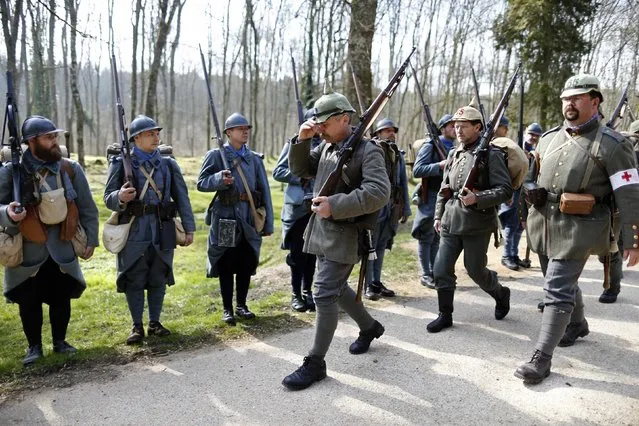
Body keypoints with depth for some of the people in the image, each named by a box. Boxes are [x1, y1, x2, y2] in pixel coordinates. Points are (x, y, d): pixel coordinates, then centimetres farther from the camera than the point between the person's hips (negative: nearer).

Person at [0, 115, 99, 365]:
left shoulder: (71, 169, -3)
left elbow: (87, 209, 4)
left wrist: (91, 240, 4)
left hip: (62, 249, 2)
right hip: (27, 251, -2)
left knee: (61, 297, 11)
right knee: (29, 300, 8)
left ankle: (60, 341, 30)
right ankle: (34, 346, 26)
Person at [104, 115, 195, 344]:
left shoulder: (168, 164, 8)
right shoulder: (121, 163, 0)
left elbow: (182, 197, 7)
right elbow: (108, 198, -1)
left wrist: (189, 228, 3)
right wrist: (120, 198, -25)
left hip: (162, 231, 3)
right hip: (134, 231, -2)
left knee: (159, 279, 10)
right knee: (134, 280, 4)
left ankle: (155, 322, 24)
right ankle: (137, 326, 18)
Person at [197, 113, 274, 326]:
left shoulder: (254, 158, 11)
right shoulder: (216, 155, 1)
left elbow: (265, 191, 9)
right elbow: (201, 183, -2)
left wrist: (268, 223, 5)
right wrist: (220, 179, -22)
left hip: (250, 219, 3)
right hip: (225, 218, -3)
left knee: (246, 264, 9)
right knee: (226, 265, 4)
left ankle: (241, 305, 25)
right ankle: (227, 309, 16)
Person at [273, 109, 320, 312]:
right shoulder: (294, 143, 2)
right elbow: (277, 171, -1)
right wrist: (300, 176, -13)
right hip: (298, 207, -3)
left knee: (313, 252, 11)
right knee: (297, 253, 5)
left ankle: (308, 291, 24)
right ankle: (296, 294, 16)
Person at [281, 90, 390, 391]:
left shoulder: (367, 150, -13)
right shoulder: (326, 147, 10)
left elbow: (379, 193, -24)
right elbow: (300, 170, 15)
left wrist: (336, 205, -27)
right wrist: (302, 140, -2)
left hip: (344, 234, -9)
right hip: (321, 230, 9)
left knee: (324, 293, -8)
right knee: (335, 288, 20)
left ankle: (315, 363, 4)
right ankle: (369, 327, 43)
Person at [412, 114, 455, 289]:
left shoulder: (456, 149, 12)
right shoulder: (430, 146, -9)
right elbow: (417, 170, -17)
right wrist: (440, 165, -25)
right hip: (430, 198, -7)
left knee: (437, 238, 14)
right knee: (426, 238, 1)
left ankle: (434, 272, 23)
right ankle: (426, 275, 9)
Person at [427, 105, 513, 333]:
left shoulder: (491, 154, -8)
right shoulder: (453, 154, 11)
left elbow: (505, 190, -13)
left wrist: (477, 198, -25)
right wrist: (438, 215, 17)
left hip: (477, 225, -5)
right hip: (450, 223, 6)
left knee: (475, 270, 7)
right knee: (441, 270, 3)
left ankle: (501, 294, 38)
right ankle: (445, 315, 19)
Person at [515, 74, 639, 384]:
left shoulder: (611, 144, -9)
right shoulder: (549, 137, 9)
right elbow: (533, 175, 25)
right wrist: (532, 192, 8)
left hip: (578, 229, -7)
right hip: (543, 224, 7)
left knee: (558, 290, -9)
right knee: (564, 281, 22)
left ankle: (542, 358, -3)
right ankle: (577, 324, 48)